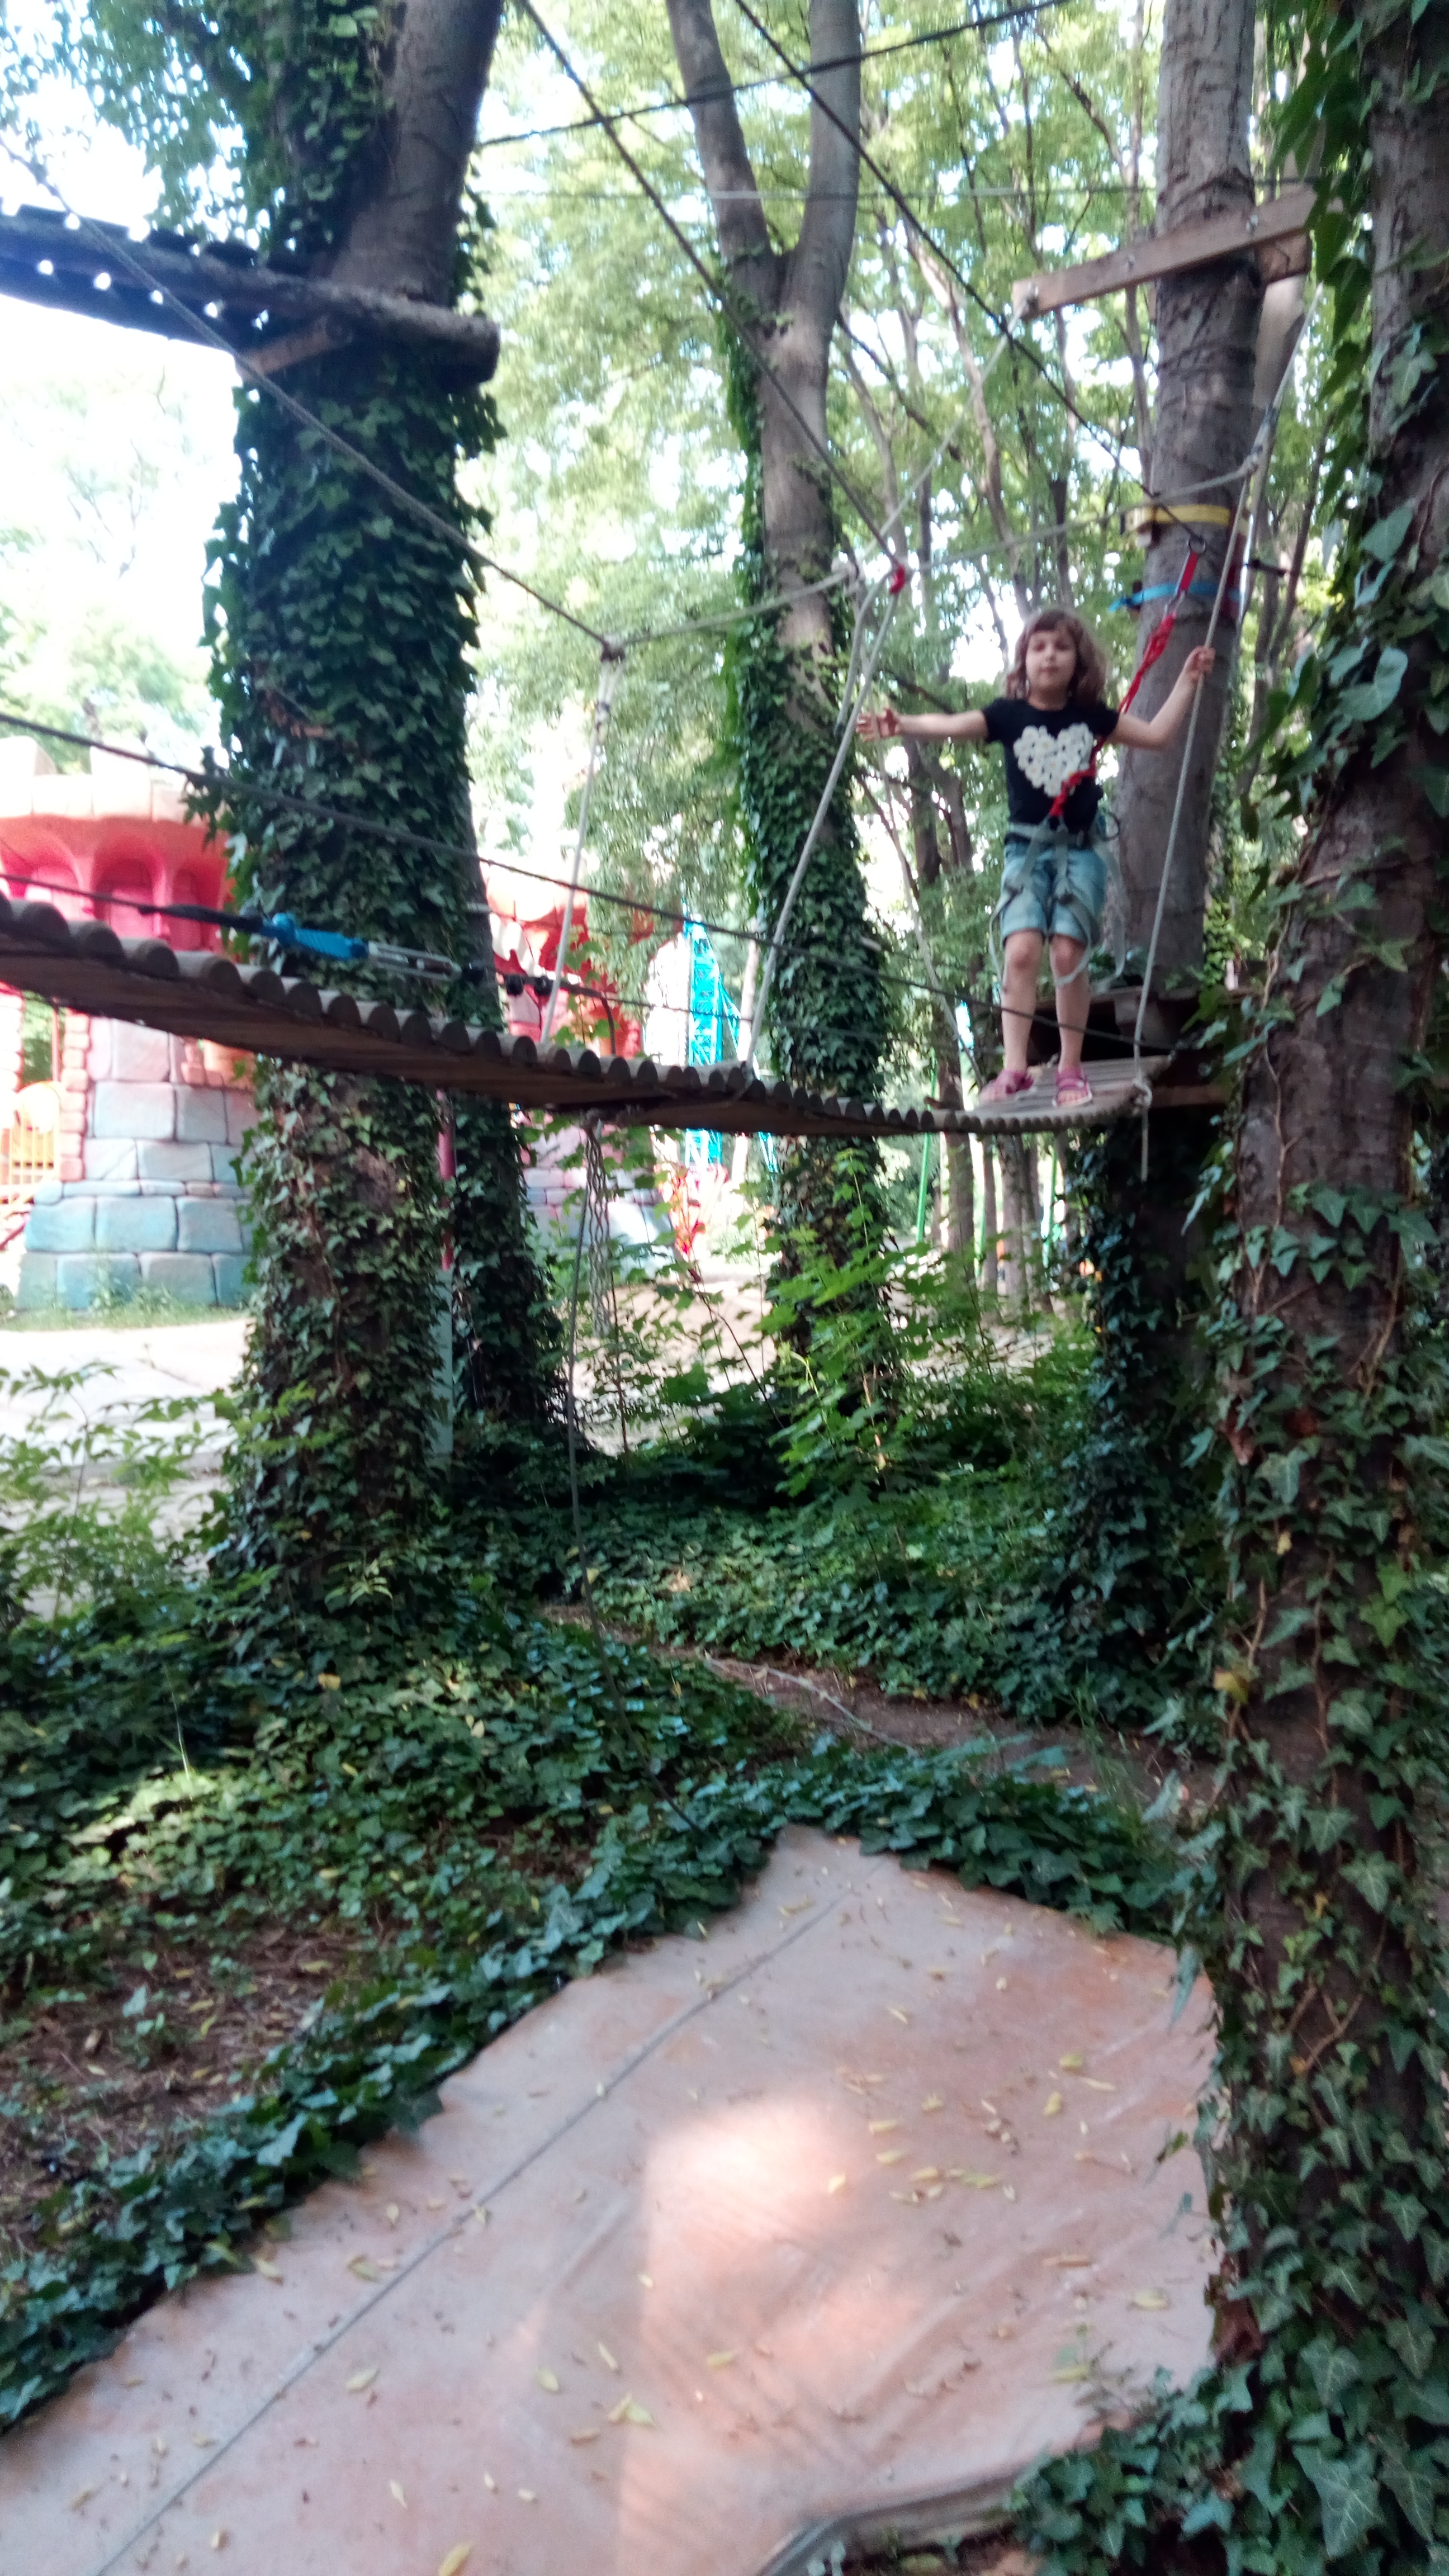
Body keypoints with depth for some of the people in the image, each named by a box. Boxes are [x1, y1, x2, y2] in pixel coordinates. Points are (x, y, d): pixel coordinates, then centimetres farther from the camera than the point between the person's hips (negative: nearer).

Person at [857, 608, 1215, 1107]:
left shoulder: (1092, 715, 8)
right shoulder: (1008, 714, 0)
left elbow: (1158, 735, 16)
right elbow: (951, 726, -16)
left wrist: (1187, 681, 13)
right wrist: (902, 726, -33)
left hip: (1080, 851, 1)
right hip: (1027, 850, -1)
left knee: (1068, 953, -10)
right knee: (1021, 949, -17)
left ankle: (1071, 1070, 0)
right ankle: (1014, 1067, -16)